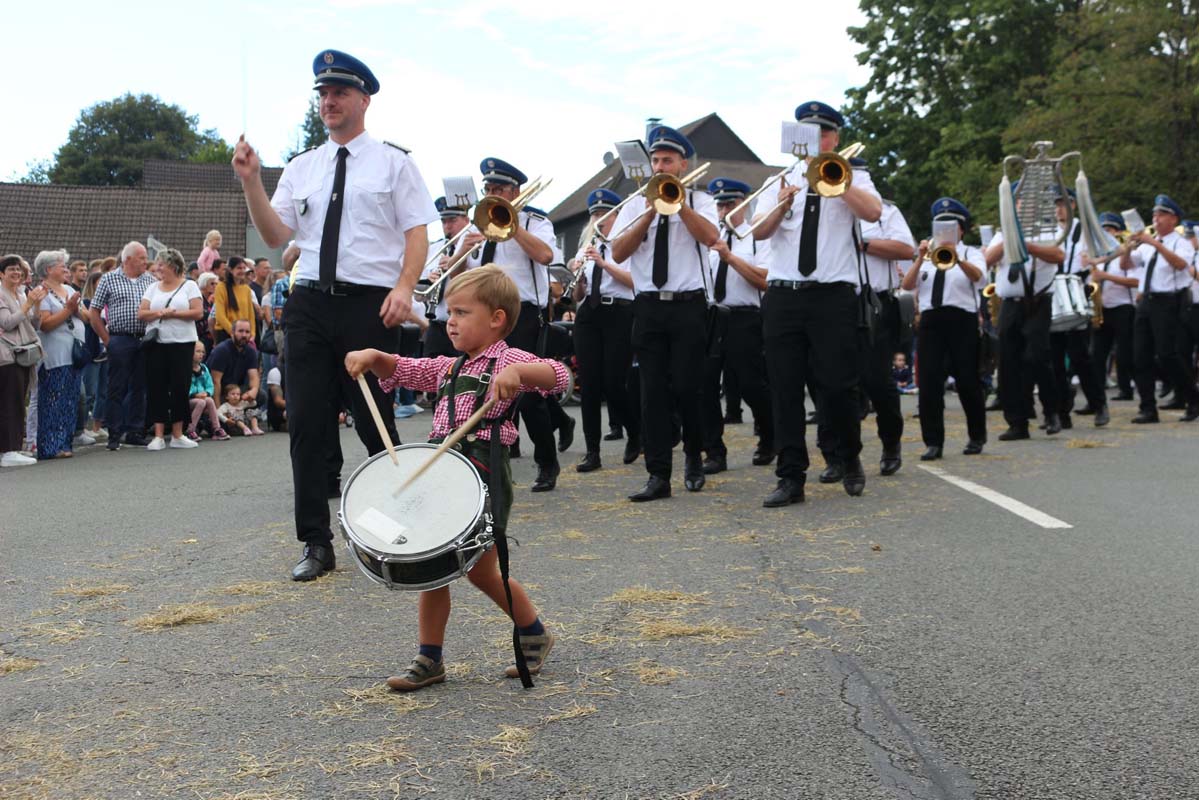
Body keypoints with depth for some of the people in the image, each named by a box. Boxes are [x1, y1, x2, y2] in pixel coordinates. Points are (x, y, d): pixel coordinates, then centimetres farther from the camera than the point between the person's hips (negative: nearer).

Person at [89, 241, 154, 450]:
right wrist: (107, 339, -3)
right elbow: (94, 312, 2)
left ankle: (135, 432, 16)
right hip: (120, 340, -4)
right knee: (117, 388, -1)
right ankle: (114, 435, 5)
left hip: (144, 340, 4)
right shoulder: (109, 279, 2)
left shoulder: (150, 281, 11)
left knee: (139, 388, 8)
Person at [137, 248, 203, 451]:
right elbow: (141, 314, 4)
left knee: (180, 387, -1)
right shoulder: (153, 288, 12)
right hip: (156, 343, 3)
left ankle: (177, 434, 9)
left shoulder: (189, 286, 3)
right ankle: (158, 436, 3)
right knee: (156, 387, -1)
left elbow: (198, 312, -8)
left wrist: (173, 313, -12)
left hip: (182, 343, -3)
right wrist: (160, 313, -13)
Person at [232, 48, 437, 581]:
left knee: (376, 424, 3)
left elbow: (418, 233, -1)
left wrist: (404, 286, -17)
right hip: (310, 302, 4)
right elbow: (276, 236, 8)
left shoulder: (393, 162, 6)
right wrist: (251, 182, -5)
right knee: (307, 425, 1)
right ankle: (317, 544, 11)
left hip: (370, 304, -3)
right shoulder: (300, 168, 15)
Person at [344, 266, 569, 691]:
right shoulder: (447, 368, 18)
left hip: (484, 476, -7)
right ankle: (429, 659, 14)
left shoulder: (508, 360, -4)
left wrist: (517, 372, -38)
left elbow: (557, 375, -19)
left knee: (481, 569, -1)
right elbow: (401, 371, 25)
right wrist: (374, 357, 4)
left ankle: (534, 635, 23)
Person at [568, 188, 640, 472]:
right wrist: (578, 277, -5)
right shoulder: (588, 250, 18)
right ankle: (592, 452, 2)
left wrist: (603, 263, -19)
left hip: (619, 313, -4)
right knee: (589, 384, -1)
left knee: (614, 383, -9)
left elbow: (634, 281, -11)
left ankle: (635, 436, 17)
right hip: (588, 316, 5)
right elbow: (578, 297, 15)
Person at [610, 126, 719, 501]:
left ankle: (694, 457, 20)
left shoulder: (700, 201, 9)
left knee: (686, 387, -5)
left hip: (689, 305, -2)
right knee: (653, 390, -2)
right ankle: (658, 475, 0)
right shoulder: (634, 206, 13)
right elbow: (618, 253, -2)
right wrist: (652, 211, -8)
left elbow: (710, 236, -12)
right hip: (648, 306, 2)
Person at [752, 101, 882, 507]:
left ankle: (850, 460, 20)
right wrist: (782, 206, -16)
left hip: (834, 294, -2)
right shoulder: (783, 180, 16)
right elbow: (759, 232, 3)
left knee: (837, 386, -5)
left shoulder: (853, 177, 10)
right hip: (783, 293, 3)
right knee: (785, 389, -1)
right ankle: (791, 478, 5)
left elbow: (872, 211, -11)